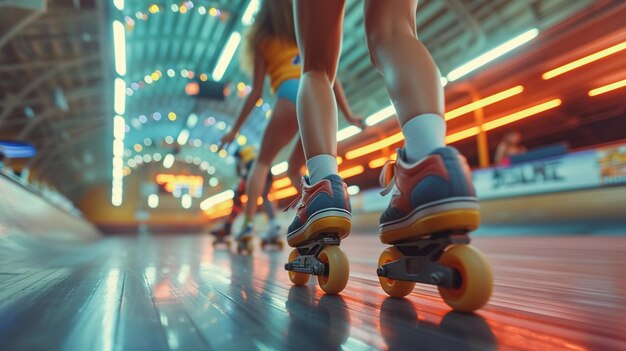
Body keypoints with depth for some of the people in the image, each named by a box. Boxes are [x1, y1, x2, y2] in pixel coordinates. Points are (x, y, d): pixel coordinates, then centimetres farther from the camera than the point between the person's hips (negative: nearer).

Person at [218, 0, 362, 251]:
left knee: (263, 162, 13)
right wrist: (348, 114, 19)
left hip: (291, 96, -3)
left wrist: (235, 129, 21)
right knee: (295, 168, 18)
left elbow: (256, 92, 14)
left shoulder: (262, 40, 19)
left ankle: (249, 223, 2)